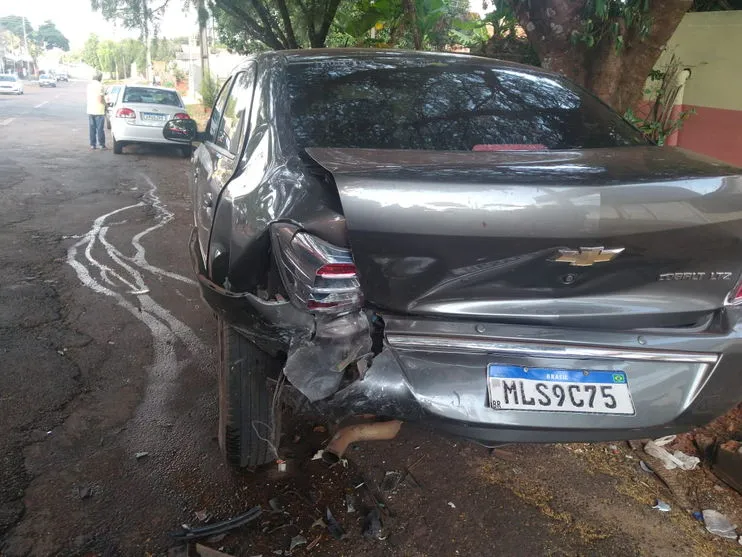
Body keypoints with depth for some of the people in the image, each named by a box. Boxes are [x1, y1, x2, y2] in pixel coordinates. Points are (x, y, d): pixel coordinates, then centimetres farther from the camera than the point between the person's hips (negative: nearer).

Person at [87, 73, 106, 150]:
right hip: (99, 110, -6)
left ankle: (92, 144, 10)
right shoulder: (100, 85, -12)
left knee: (92, 128, 9)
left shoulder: (89, 84, 9)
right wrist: (105, 103, 1)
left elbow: (89, 97, 16)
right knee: (100, 128, 1)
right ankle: (102, 144, 5)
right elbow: (100, 99, -18)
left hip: (90, 110, 6)